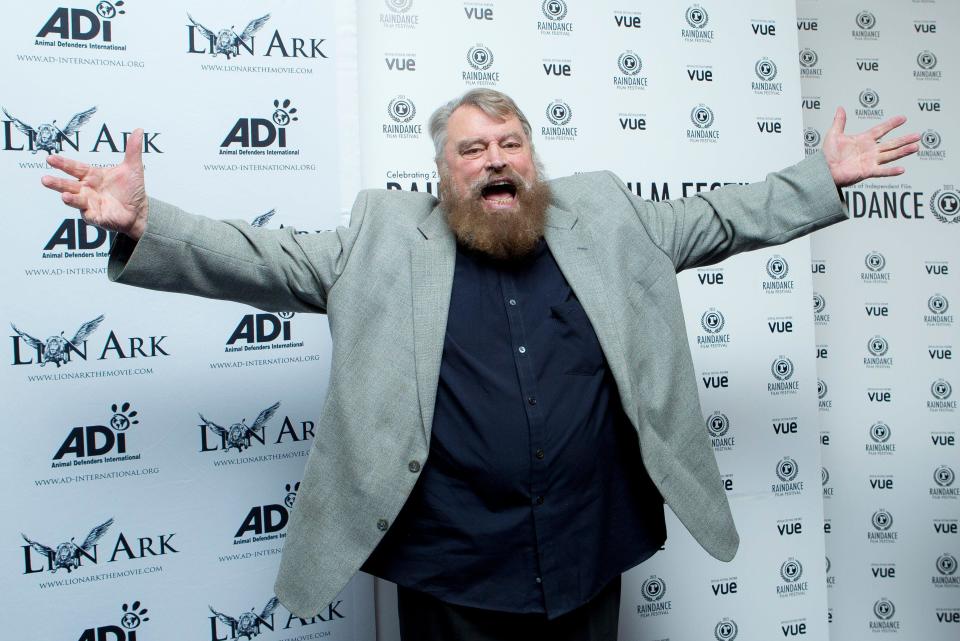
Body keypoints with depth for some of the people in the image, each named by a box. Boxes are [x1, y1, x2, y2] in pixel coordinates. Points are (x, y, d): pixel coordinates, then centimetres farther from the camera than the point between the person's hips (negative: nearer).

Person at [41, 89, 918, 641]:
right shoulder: (385, 235, 1)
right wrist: (142, 225, -13)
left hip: (590, 564, 3)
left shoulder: (605, 217, 8)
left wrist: (824, 179, 11)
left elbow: (716, 218, 14)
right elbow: (266, 261, -3)